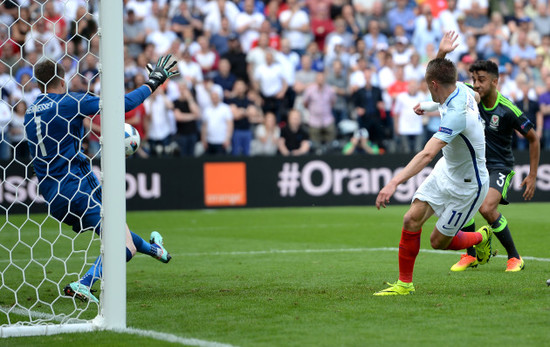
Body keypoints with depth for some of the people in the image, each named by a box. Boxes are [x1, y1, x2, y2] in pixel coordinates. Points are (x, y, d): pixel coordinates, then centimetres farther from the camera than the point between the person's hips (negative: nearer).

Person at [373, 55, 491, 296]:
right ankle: (404, 283, 7)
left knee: (439, 242, 4)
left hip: (467, 184, -8)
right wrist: (428, 106, 35)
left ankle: (481, 237, 33)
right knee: (412, 220, -4)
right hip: (446, 170, 8)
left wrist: (395, 182, -55)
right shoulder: (461, 88, -8)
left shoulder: (456, 114, -36)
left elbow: (427, 154, -47)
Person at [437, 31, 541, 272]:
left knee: (487, 208, -25)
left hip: (499, 167, -5)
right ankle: (471, 255, 7)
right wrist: (441, 53, -25)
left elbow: (533, 138, -6)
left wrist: (532, 175, -6)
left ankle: (514, 257, -8)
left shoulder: (508, 110, -19)